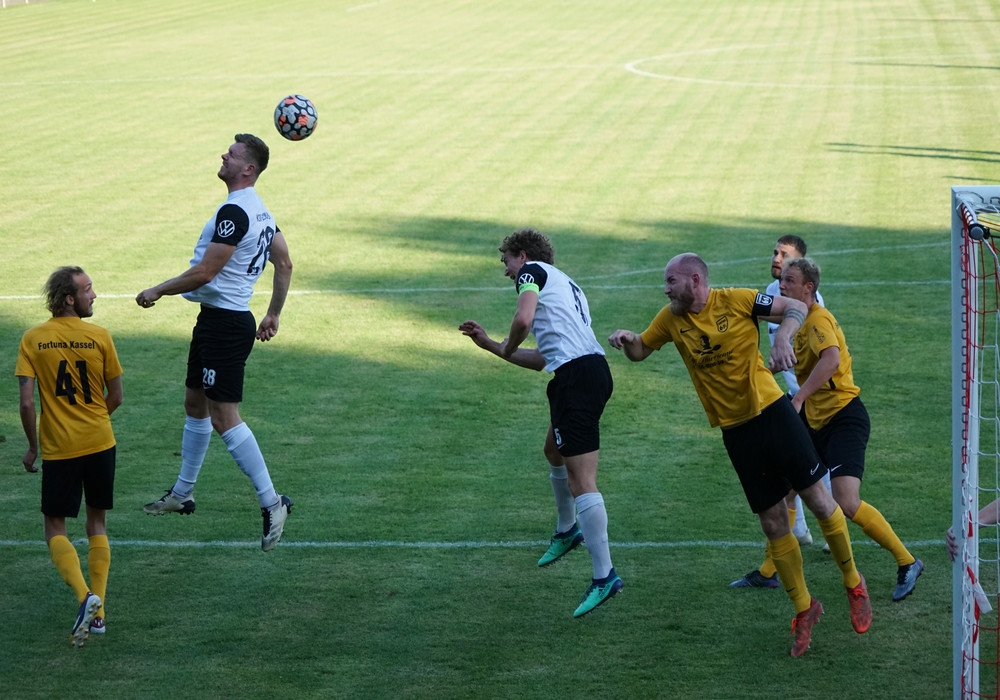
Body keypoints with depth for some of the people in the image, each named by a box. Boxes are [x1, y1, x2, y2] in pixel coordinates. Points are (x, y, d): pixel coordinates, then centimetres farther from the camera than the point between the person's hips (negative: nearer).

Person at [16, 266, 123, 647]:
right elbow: (115, 397, 2)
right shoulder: (99, 337, -5)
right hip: (100, 443, 1)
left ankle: (84, 596, -15)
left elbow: (26, 403, -10)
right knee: (97, 523, 15)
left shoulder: (33, 340, -6)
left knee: (55, 527, 8)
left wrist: (32, 446, 5)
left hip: (58, 448, -1)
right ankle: (97, 611, 11)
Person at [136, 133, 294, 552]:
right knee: (195, 404, 20)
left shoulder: (234, 212, -21)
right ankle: (182, 494, 32)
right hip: (216, 320, 11)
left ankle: (271, 502, -10)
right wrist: (273, 315, 24)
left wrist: (157, 292, -10)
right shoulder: (260, 211, 11)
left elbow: (204, 273, -22)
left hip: (224, 324, -11)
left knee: (224, 417, -11)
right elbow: (284, 263, 18)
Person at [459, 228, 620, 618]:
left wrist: (506, 347, 6)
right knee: (554, 452, 33)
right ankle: (567, 530, 52)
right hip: (591, 370, 10)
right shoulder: (564, 286, 30)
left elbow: (523, 319, -16)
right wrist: (487, 344, 37)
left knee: (580, 480, -12)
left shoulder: (533, 271, 4)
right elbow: (545, 360, 31)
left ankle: (604, 575, -15)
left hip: (577, 377, -10)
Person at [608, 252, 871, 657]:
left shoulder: (736, 301, -10)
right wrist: (626, 340, -9)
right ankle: (803, 609, 18)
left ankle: (853, 583, 19)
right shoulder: (672, 318, 3)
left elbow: (796, 307, -6)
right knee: (773, 524, 5)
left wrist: (782, 338, -25)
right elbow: (640, 351, 13)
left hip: (772, 412, -3)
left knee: (818, 499, -2)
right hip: (735, 431, 3)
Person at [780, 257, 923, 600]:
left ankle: (907, 562, -6)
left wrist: (798, 399, -38)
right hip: (818, 423, 10)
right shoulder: (800, 321, 15)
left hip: (844, 419, -10)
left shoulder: (818, 319, -16)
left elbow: (831, 359, -36)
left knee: (847, 503, -21)